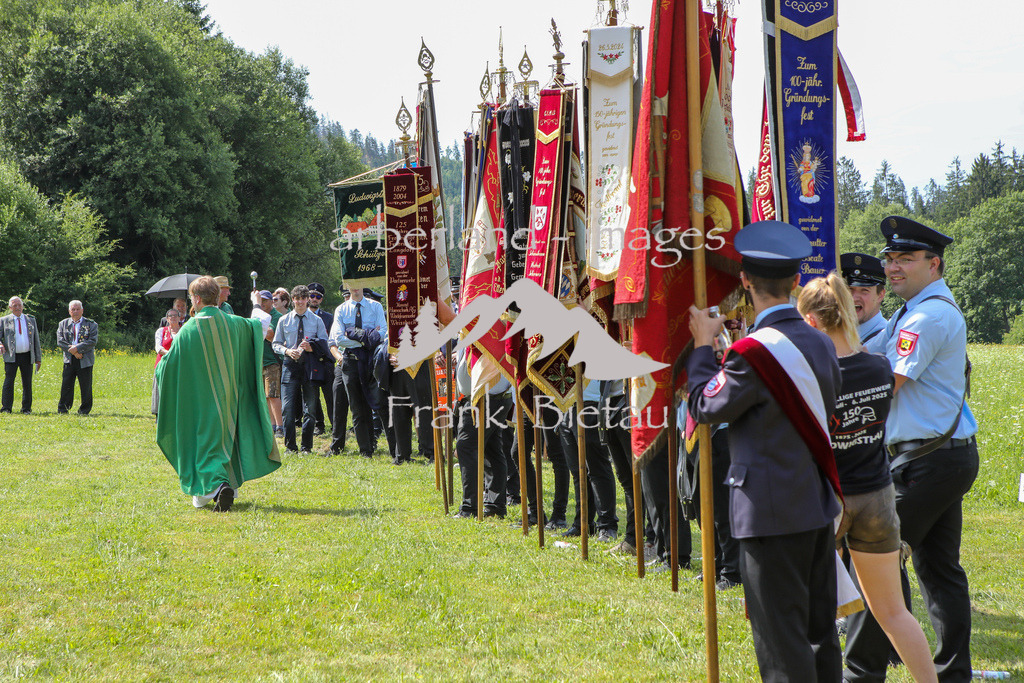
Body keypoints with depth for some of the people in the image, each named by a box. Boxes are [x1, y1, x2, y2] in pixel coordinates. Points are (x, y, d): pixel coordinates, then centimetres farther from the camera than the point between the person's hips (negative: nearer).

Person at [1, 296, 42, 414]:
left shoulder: (31, 320, 14)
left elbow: (36, 340, 15)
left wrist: (38, 359, 10)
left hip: (27, 356, 2)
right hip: (11, 357, -2)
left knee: (27, 384, 3)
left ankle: (26, 408, 10)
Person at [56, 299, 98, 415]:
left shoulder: (91, 324, 4)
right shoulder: (63, 324, 11)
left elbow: (92, 342, -7)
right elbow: (60, 341, 1)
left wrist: (77, 348, -17)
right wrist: (72, 351, -12)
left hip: (85, 361, -2)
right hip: (69, 360, 2)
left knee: (85, 386, 0)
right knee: (66, 385, 1)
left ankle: (84, 410, 9)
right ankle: (62, 409, 10)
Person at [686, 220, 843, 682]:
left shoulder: (753, 353, -19)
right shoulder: (821, 342, 6)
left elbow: (705, 407, -8)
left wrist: (703, 347, 6)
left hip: (773, 514, -8)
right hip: (818, 504, 8)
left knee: (781, 643, -2)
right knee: (819, 634, 16)